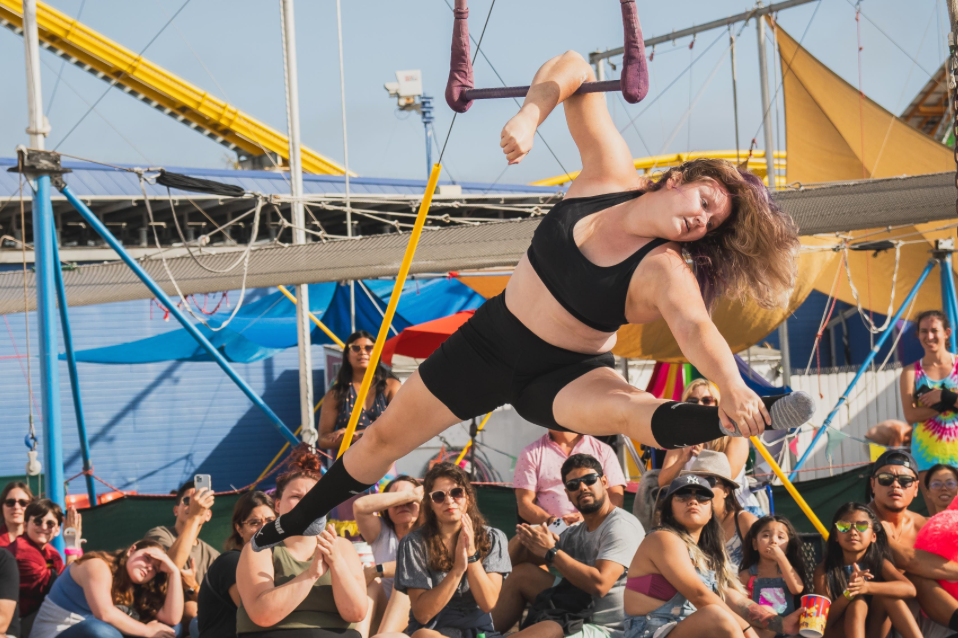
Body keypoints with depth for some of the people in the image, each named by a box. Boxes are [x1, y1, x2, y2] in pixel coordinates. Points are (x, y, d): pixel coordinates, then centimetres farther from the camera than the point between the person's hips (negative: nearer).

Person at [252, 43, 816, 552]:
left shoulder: (665, 272, -25)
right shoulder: (612, 174, -15)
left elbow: (696, 328, -46)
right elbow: (573, 70, -9)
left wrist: (731, 386, -65)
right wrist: (531, 115, -28)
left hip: (565, 377, -5)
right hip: (491, 341, 5)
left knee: (627, 407, -40)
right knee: (385, 437, 15)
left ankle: (742, 423, -64)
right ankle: (293, 526, 36)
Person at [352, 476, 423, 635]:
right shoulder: (382, 532, 11)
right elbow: (360, 506, -10)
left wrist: (376, 570, -26)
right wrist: (408, 494, -7)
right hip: (384, 616, 3)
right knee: (372, 582, -22)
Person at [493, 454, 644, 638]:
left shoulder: (621, 526, -14)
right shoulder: (574, 533, 13)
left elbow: (600, 584, -25)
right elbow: (518, 561, 18)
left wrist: (551, 552, -18)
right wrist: (527, 540, -7)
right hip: (576, 615, 9)